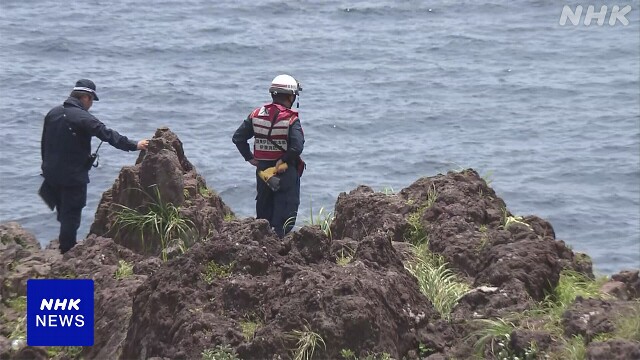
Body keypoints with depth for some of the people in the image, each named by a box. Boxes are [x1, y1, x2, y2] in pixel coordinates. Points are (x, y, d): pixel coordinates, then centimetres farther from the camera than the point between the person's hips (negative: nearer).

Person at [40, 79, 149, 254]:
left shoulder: (53, 113, 6)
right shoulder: (82, 118, -17)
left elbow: (44, 143, 14)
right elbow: (108, 135, -20)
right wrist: (134, 146, -15)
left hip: (52, 173, 7)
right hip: (73, 176, -7)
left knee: (64, 214, 21)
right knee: (71, 215, 2)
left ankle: (66, 248, 29)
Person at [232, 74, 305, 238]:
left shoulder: (256, 115, 1)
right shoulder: (291, 120, -14)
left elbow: (238, 138, 3)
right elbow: (297, 147, -26)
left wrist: (250, 158, 8)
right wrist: (284, 160, -11)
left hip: (262, 169, 5)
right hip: (286, 172, -5)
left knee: (264, 208, 18)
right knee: (286, 211, 2)